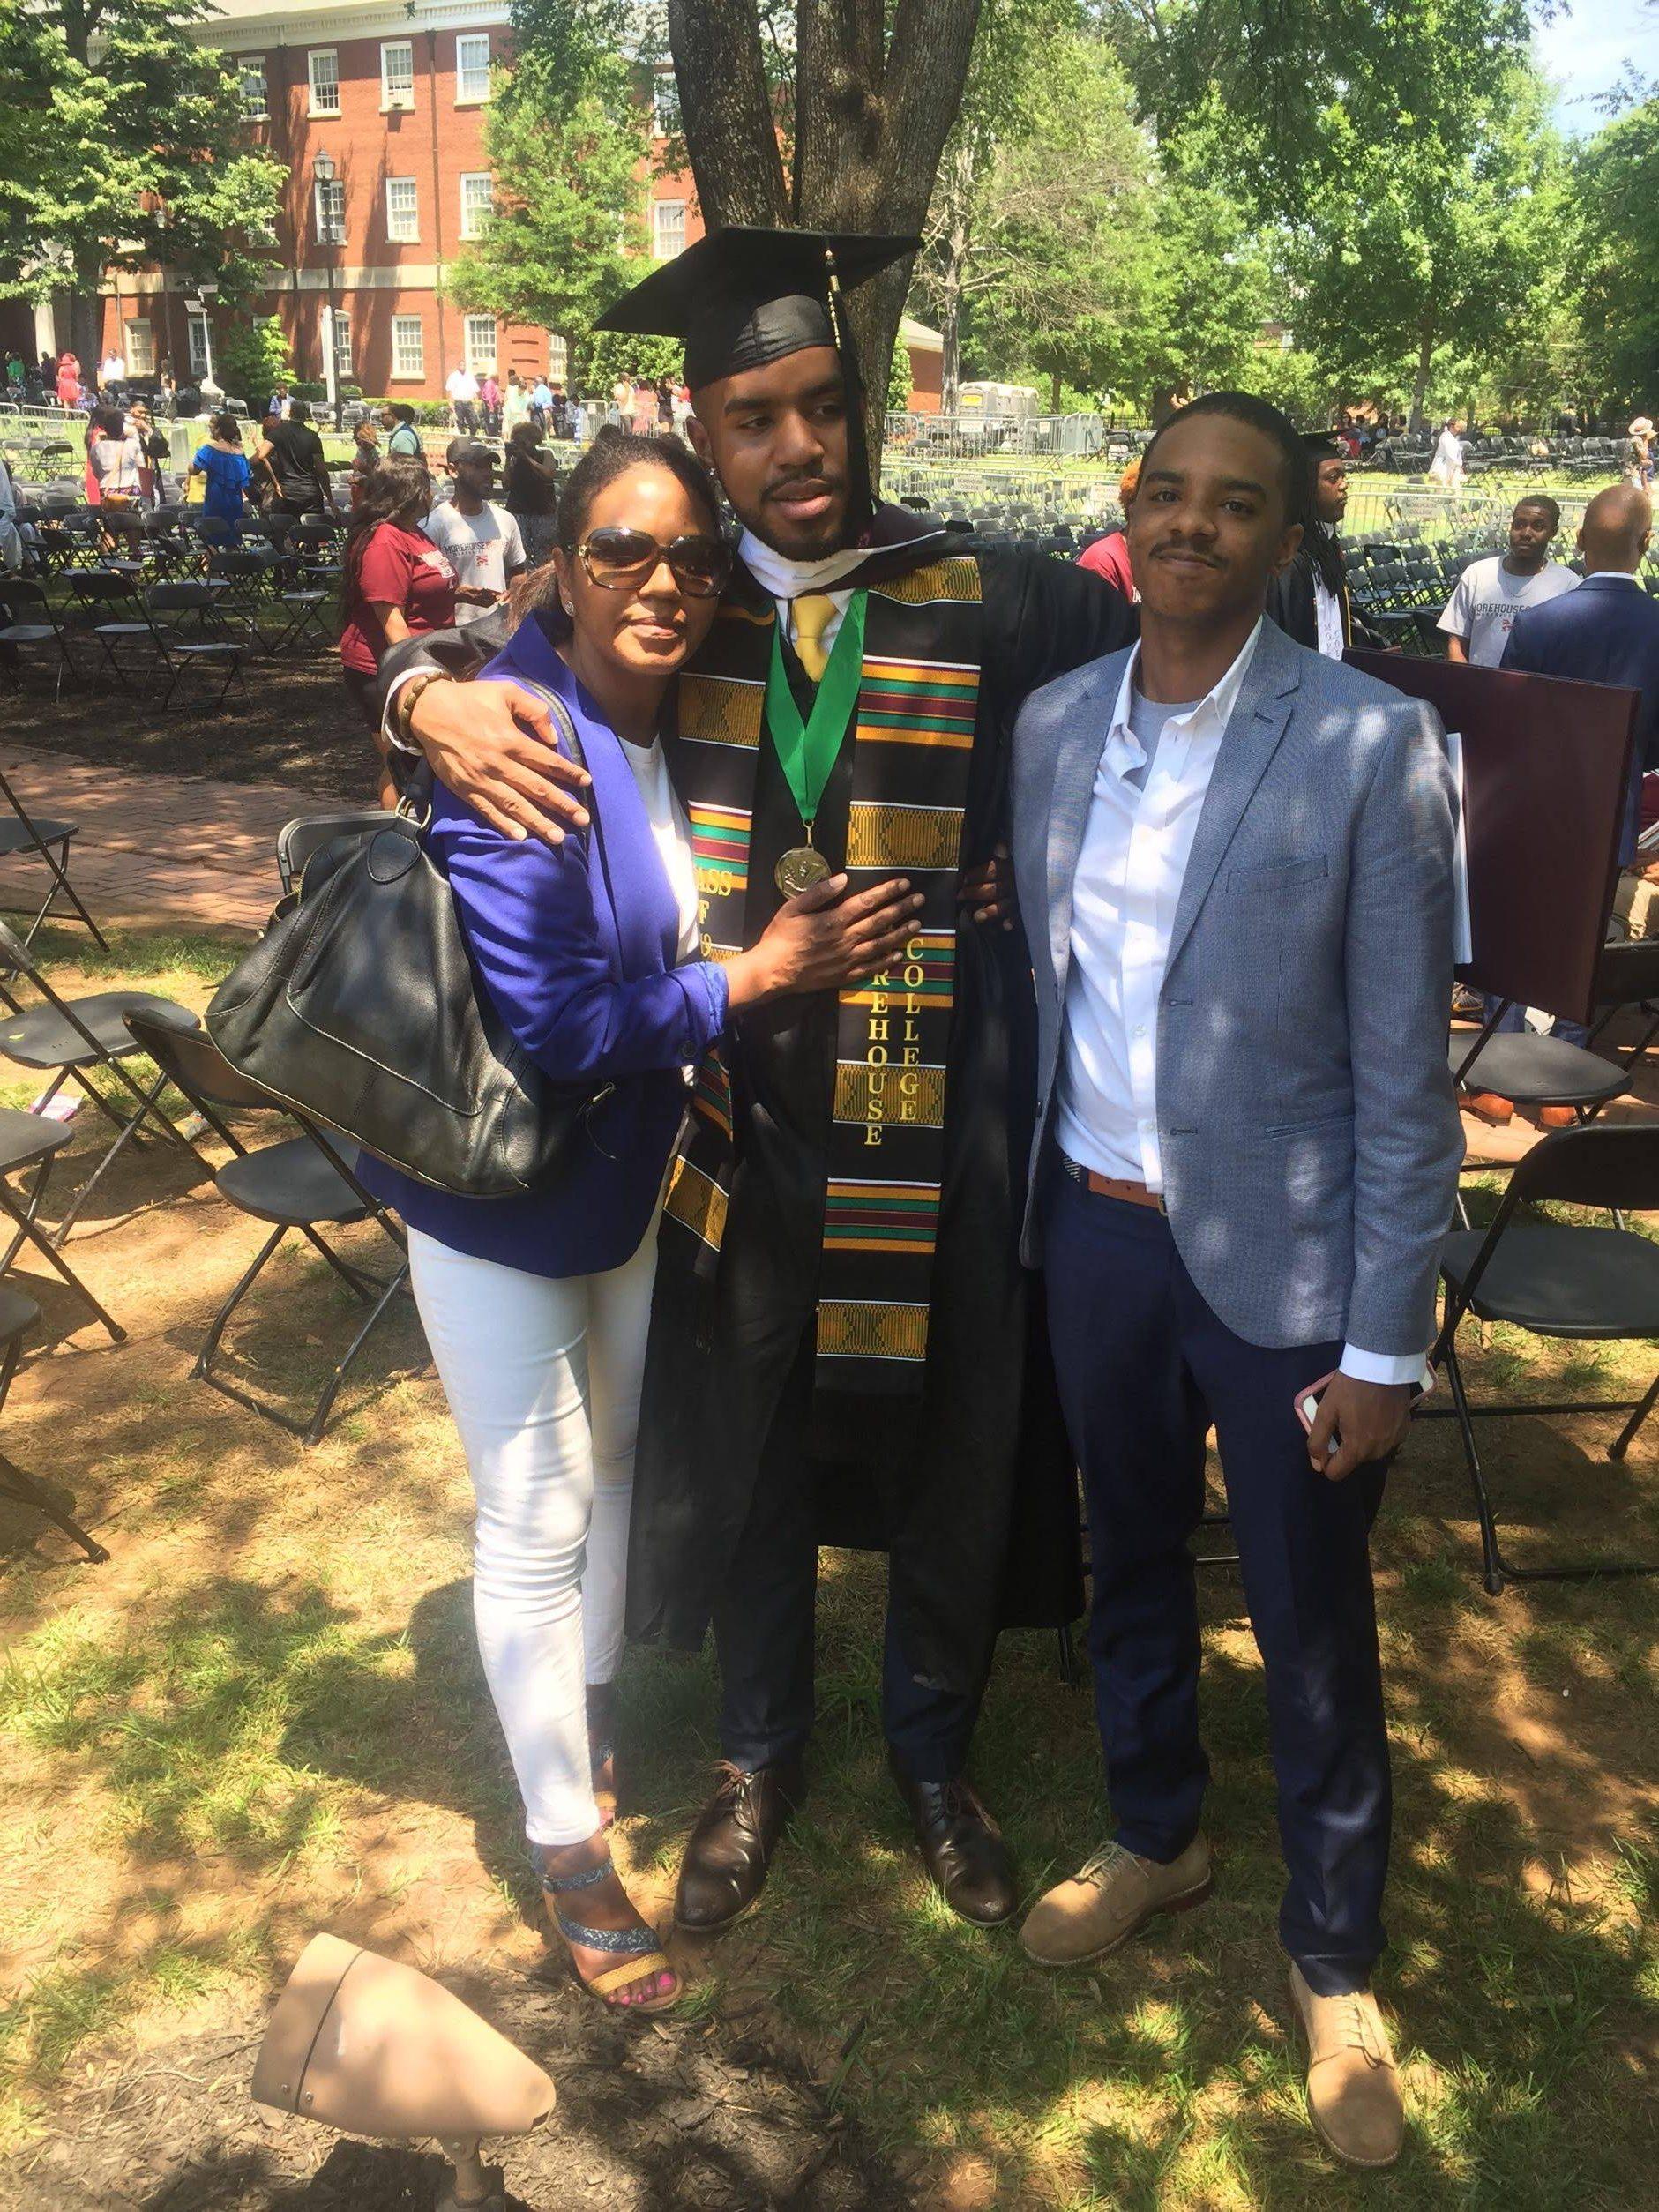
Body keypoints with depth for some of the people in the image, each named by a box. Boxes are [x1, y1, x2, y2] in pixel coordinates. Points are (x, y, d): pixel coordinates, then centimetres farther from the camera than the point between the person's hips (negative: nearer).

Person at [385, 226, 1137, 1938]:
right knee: (742, 1450, 17)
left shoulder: (993, 600, -5)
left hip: (937, 1116, -1)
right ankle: (761, 1754, 44)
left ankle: (931, 1749, 44)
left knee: (945, 1451, 16)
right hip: (737, 1115, 2)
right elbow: (430, 652, 9)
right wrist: (435, 701, -13)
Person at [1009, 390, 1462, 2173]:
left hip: (1278, 1254, -4)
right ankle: (1154, 1838, 49)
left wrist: (1382, 1347, -12)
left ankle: (1331, 1956, 37)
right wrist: (1037, 1202, 8)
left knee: (1311, 1631, 11)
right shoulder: (1054, 724, 1)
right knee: (1130, 1561, 23)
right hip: (1096, 1225, 5)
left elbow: (1402, 1075, -12)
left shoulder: (1372, 745, -13)